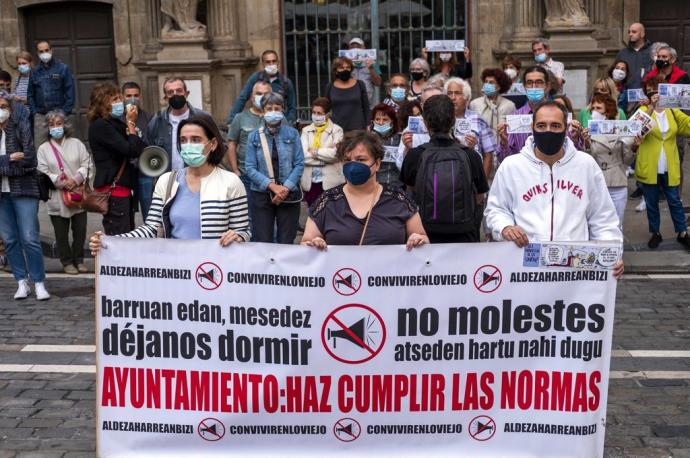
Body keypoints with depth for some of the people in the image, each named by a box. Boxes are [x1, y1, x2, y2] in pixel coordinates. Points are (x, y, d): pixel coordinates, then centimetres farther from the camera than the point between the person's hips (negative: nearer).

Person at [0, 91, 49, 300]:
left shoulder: (22, 128, 0)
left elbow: (30, 160, -11)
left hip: (23, 190, -3)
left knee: (30, 238, -6)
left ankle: (39, 283, 1)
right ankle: (22, 282, 14)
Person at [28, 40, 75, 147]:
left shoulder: (62, 68, 1)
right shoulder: (34, 71, 11)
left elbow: (70, 91, -3)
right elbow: (30, 94, 14)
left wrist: (64, 112, -9)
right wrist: (34, 112, 2)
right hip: (40, 116, 3)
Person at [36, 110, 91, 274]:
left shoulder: (76, 143, 7)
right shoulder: (43, 149, 3)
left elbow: (86, 165, 0)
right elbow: (43, 172, -4)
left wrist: (76, 180, -16)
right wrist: (61, 182, -16)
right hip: (57, 199, -1)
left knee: (80, 230, 7)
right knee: (61, 233, 5)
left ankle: (79, 260, 23)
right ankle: (67, 262, 18)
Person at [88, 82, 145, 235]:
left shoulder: (115, 123, 15)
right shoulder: (100, 125, -11)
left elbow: (139, 149, 13)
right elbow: (131, 150, -18)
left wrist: (131, 123, 6)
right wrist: (131, 123, -7)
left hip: (123, 187, 9)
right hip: (112, 189, -9)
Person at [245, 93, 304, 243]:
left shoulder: (292, 134, 3)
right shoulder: (254, 137, 3)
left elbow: (299, 164, -1)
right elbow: (250, 168, -4)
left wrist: (286, 188, -13)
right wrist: (272, 186, -15)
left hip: (289, 194, 0)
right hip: (262, 194, 0)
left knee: (286, 242, 4)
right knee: (263, 242, 0)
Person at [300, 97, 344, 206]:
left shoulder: (336, 130, 1)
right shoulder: (306, 130, 9)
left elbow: (335, 153, -14)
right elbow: (303, 155, -5)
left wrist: (315, 151, -6)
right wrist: (326, 153, -11)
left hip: (330, 182, -3)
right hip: (310, 182, 3)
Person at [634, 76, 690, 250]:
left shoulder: (673, 111, 7)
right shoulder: (644, 110, -1)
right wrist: (651, 106, -28)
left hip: (670, 169, 2)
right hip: (649, 168, -1)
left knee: (675, 202, 9)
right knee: (651, 203, 10)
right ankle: (655, 233, 25)